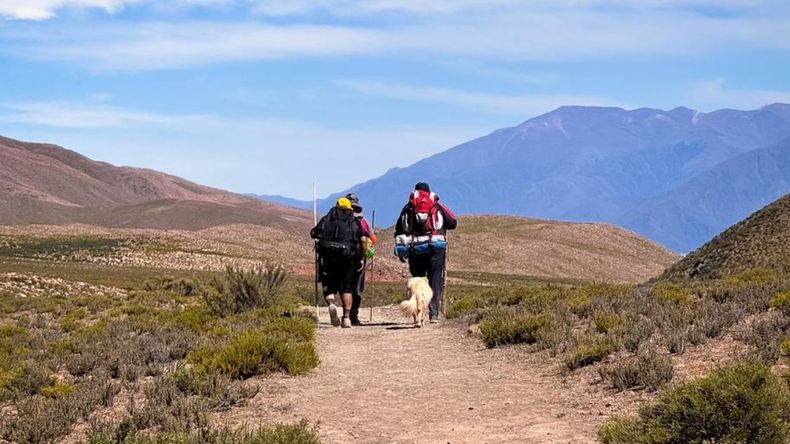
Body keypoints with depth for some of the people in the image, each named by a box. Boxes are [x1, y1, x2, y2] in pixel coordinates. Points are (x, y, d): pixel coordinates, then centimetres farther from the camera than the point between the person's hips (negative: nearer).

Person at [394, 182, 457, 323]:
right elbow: (453, 223, 9)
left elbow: (399, 231, 8)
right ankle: (434, 313, -7)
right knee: (435, 281, 2)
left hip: (415, 250, 2)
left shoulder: (407, 208, 11)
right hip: (435, 248, -2)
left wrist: (401, 250, 11)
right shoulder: (438, 206, 8)